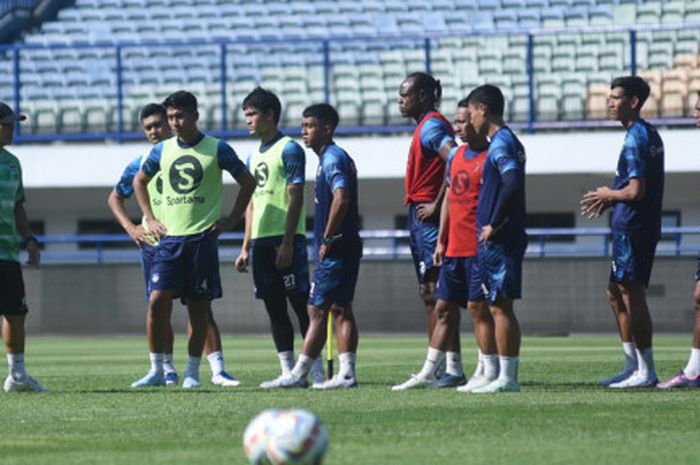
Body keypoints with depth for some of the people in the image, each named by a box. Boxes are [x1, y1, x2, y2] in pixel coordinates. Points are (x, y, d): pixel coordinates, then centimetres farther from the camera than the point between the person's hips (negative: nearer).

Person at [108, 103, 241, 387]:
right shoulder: (141, 163, 6)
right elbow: (115, 198, 16)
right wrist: (131, 228, 3)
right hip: (154, 243, 2)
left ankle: (218, 370, -9)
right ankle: (166, 370, 12)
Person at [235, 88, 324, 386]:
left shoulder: (289, 149, -6)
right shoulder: (253, 157, 19)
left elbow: (295, 198, -12)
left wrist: (288, 242, -19)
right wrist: (246, 247, 17)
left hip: (285, 239, -8)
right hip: (261, 240, 8)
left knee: (300, 303, -7)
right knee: (274, 308, 5)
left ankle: (317, 370, -6)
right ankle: (288, 372, 8)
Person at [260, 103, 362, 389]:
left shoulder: (332, 159, -14)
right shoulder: (336, 157, 18)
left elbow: (341, 198, -27)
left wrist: (327, 239, -20)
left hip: (334, 250, -10)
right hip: (347, 246, 10)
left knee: (318, 310, -7)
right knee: (341, 310, 9)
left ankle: (299, 374, -6)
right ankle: (347, 373, 7)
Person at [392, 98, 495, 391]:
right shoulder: (456, 156, 15)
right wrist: (441, 240, 17)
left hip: (479, 246, -8)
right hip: (454, 247, 8)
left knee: (478, 306, -6)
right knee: (444, 307, 10)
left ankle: (489, 372, 1)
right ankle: (428, 373, 13)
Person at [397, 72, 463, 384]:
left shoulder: (431, 125, -11)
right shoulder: (426, 126, 18)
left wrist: (437, 204, -22)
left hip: (428, 218, -11)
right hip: (420, 217, 11)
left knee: (436, 293, -11)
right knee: (429, 294, 11)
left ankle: (452, 366, -12)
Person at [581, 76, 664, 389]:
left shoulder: (635, 139, -16)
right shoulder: (649, 135, 15)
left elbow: (636, 191, -21)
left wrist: (609, 194, -4)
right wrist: (610, 201, 15)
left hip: (631, 229, -10)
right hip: (633, 226, 10)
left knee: (633, 296, -6)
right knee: (616, 294, 16)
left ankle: (646, 372, -3)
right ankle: (633, 365, 20)